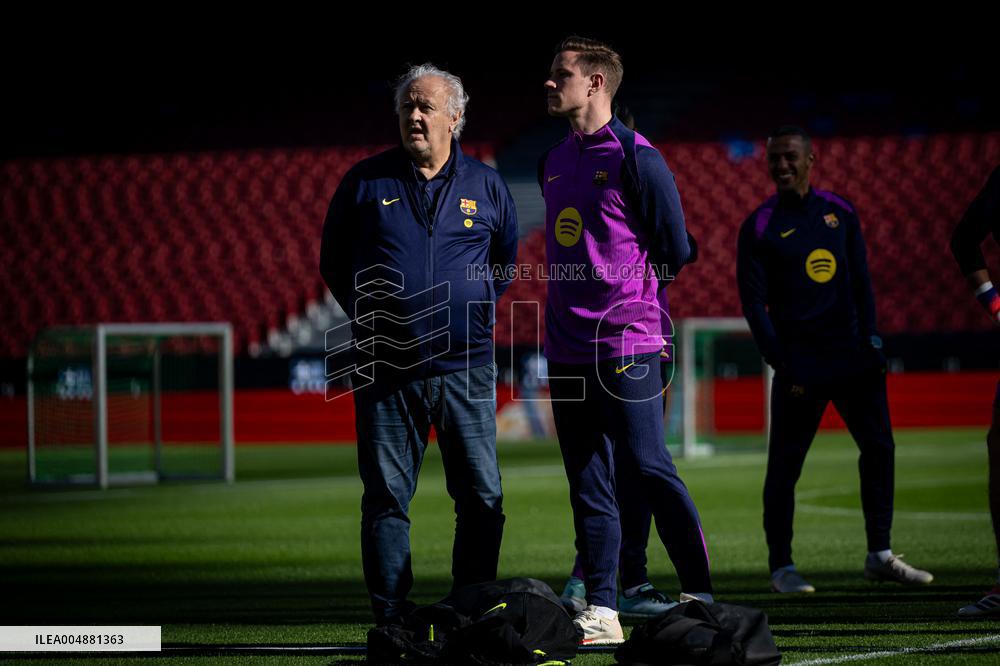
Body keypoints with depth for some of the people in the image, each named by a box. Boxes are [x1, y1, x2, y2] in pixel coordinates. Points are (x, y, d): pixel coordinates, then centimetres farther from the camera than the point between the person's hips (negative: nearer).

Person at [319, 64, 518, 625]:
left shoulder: (487, 187, 8)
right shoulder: (366, 183, 5)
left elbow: (507, 262, 22)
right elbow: (334, 262, 15)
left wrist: (471, 307, 11)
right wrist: (370, 316, 8)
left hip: (465, 367, 1)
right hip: (386, 368, -1)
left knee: (482, 495, 1)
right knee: (387, 496, 0)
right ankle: (391, 614, 5)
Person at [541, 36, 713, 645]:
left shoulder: (635, 158, -8)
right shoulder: (555, 162, 15)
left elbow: (675, 249, -6)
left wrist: (629, 295, 3)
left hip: (625, 344, -7)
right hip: (567, 346, 7)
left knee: (647, 467, -9)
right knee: (589, 482, 7)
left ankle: (701, 595, -1)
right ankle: (602, 612, 9)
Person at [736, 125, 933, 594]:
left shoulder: (840, 212, 11)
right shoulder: (760, 226, -2)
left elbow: (860, 282, 14)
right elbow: (754, 302, -5)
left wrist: (871, 338, 2)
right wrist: (781, 363, -12)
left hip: (851, 353, 5)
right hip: (800, 358, -4)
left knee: (879, 448, 4)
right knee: (785, 462, -3)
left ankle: (880, 556, 11)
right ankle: (781, 566, 6)